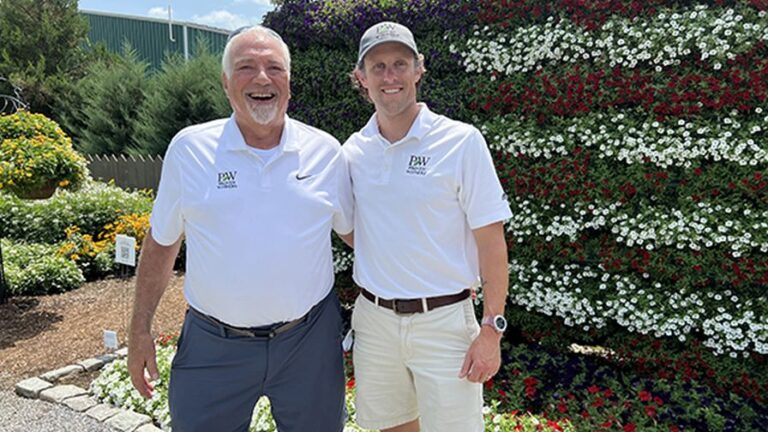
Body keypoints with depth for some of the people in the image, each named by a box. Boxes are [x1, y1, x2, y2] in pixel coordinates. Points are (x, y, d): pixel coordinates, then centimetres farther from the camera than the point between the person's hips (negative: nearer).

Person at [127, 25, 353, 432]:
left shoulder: (325, 151, -2)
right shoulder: (189, 148, -3)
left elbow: (355, 232, 9)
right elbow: (161, 243, 5)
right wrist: (140, 330, 5)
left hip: (309, 337, 1)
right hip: (213, 345, 0)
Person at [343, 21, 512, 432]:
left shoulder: (462, 142, -10)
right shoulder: (352, 151, 3)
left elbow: (490, 240, -10)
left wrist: (492, 330, -11)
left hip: (443, 320, -4)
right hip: (374, 318, 4)